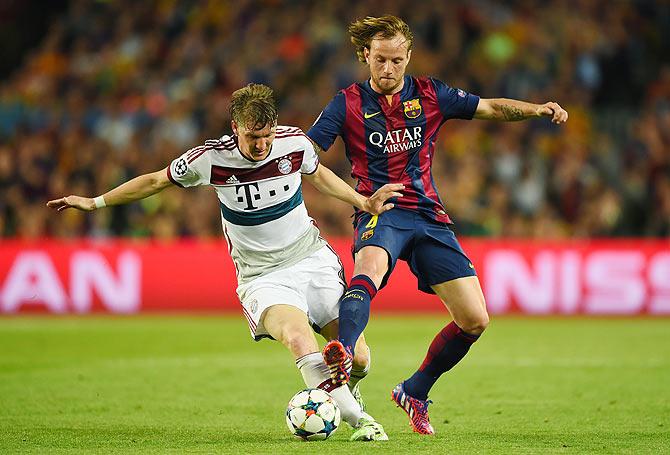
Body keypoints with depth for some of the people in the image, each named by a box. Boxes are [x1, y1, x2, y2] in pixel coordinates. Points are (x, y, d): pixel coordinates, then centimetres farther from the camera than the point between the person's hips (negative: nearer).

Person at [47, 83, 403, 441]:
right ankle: (358, 419, -27)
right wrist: (95, 202, 6)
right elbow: (155, 181, 3)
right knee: (298, 337, -34)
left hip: (313, 259, 3)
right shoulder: (210, 158, -15)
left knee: (358, 359, -4)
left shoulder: (294, 142, -8)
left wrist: (363, 202, 10)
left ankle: (344, 397, 32)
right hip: (263, 276, -3)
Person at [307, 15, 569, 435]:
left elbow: (491, 108, 12)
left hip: (429, 216, 4)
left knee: (475, 321, -3)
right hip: (380, 212, -4)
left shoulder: (429, 94, 8)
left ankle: (415, 393, 17)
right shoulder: (349, 104, 2)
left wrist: (536, 109, -5)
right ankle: (343, 358, -64)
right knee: (369, 266, -40)